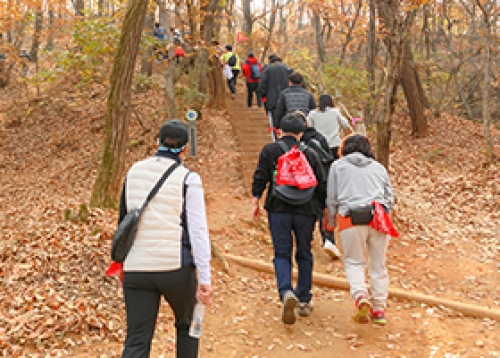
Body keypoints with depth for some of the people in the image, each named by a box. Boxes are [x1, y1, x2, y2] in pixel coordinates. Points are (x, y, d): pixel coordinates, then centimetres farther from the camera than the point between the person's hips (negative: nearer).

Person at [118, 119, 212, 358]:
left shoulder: (133, 172, 7)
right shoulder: (188, 180, -7)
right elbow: (198, 231, -10)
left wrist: (122, 260, 29)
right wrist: (204, 279, -8)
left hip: (136, 269, 3)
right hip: (176, 267, -3)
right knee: (187, 325, 23)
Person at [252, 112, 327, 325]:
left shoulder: (269, 150, 6)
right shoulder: (310, 154, 11)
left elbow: (260, 178, -2)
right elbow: (322, 186, 11)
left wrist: (256, 201, 4)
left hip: (279, 210, -1)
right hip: (306, 212, 2)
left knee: (282, 255, 1)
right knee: (304, 255, 14)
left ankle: (286, 293, -23)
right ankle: (304, 300, 19)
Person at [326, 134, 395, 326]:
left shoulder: (338, 166, 11)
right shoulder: (379, 167, 19)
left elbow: (331, 199, 9)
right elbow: (390, 198, 18)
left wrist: (332, 222, 20)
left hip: (352, 220, -3)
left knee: (354, 262, 8)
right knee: (379, 264, 10)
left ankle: (361, 297, -17)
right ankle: (379, 310, 14)